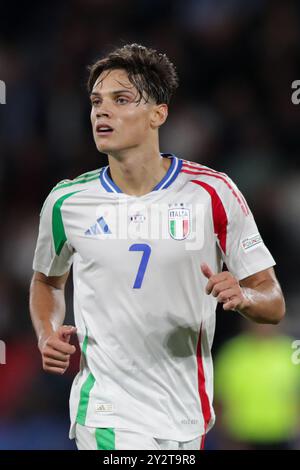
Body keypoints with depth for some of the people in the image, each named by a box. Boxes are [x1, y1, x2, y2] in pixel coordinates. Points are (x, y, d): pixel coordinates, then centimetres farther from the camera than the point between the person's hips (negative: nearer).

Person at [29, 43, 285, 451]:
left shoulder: (213, 192, -5)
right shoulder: (67, 201, -1)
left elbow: (273, 303, -1)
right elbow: (47, 281, 19)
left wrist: (242, 296, -23)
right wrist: (48, 335, 0)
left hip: (186, 417, 1)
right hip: (106, 413, -1)